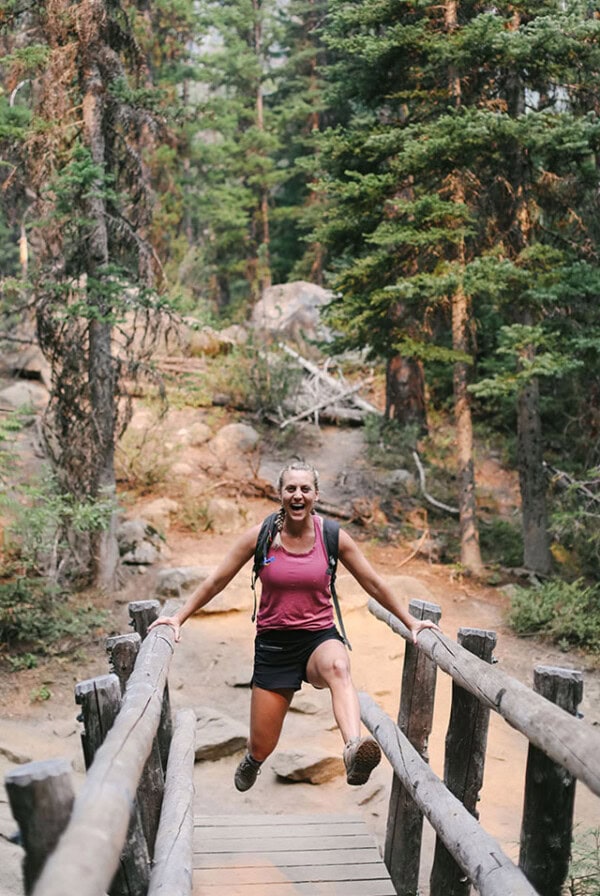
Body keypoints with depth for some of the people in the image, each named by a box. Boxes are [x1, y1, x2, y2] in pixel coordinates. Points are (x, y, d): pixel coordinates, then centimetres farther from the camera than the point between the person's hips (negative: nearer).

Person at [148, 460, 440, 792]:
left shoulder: (333, 536, -4)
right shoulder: (261, 536, -5)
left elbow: (374, 583, 5)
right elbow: (216, 581, 3)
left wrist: (411, 622, 5)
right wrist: (178, 618, 3)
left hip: (320, 637, 0)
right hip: (274, 644, 1)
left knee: (338, 666, -39)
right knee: (262, 747, 5)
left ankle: (354, 751, -59)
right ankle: (252, 761, 44)